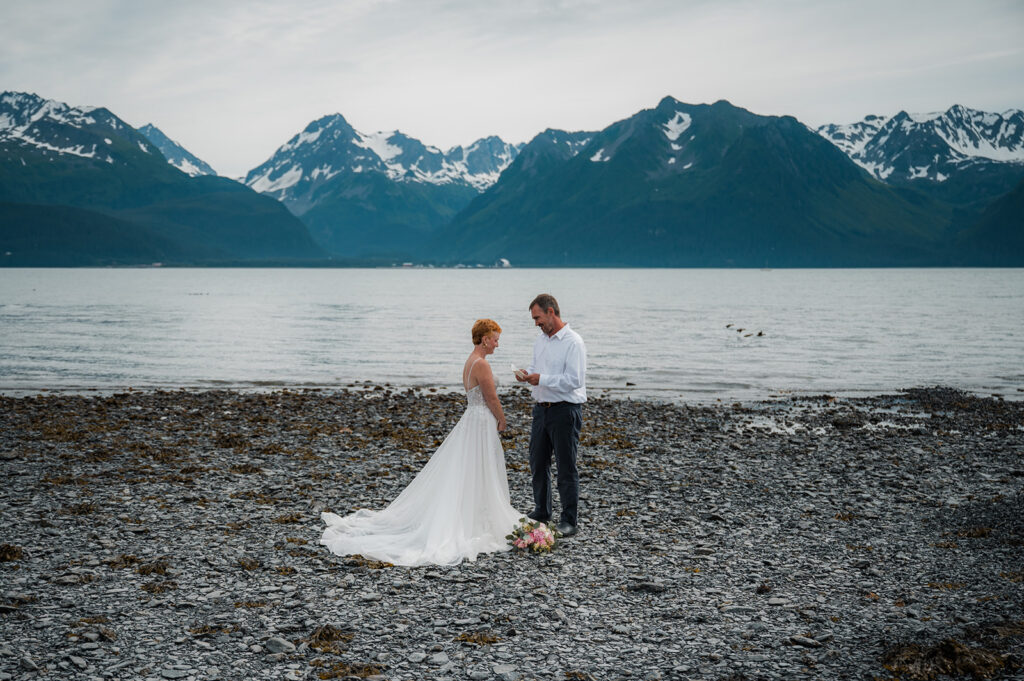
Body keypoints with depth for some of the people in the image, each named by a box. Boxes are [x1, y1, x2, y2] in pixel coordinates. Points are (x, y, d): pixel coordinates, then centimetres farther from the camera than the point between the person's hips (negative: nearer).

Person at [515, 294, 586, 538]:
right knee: (538, 462, 15)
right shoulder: (541, 339, 11)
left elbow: (575, 380, -21)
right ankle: (541, 511, 30)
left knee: (566, 467, -1)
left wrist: (541, 379, -20)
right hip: (542, 408, 8)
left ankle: (569, 520, 8)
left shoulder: (573, 342, -14)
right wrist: (527, 374, 3)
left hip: (565, 410, -8)